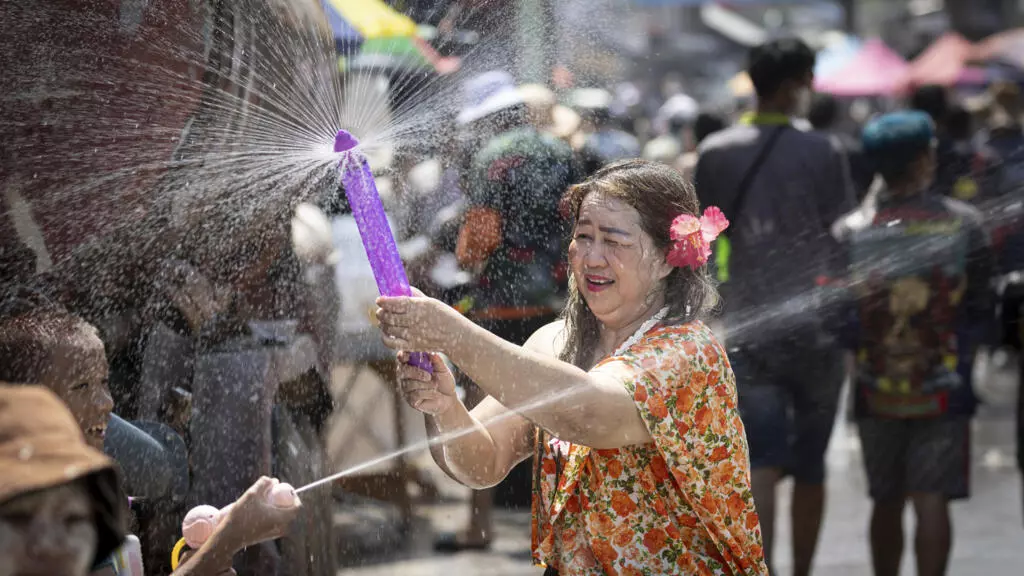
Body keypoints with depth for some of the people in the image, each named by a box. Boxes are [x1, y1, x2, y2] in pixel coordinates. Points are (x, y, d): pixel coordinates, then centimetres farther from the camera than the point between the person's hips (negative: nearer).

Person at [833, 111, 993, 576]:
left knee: (887, 502, 14)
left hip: (876, 393, 2)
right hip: (944, 390, -2)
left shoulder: (850, 232, -6)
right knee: (932, 501, -2)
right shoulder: (963, 223, -8)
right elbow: (981, 306, 1)